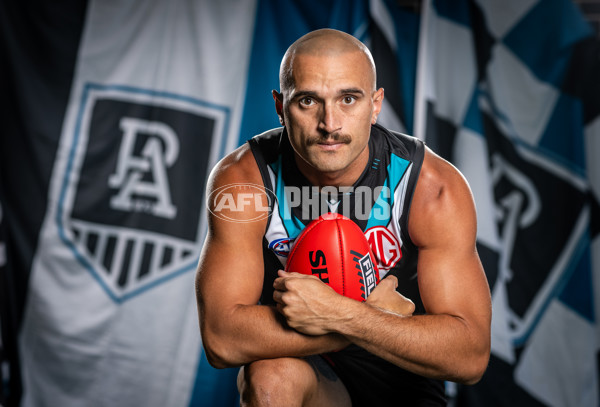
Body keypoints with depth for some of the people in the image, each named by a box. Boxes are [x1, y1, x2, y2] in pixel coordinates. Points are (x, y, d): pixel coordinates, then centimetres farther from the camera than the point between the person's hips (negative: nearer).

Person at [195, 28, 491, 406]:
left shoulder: (434, 187, -19)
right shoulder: (242, 179, -18)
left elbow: (470, 356, -21)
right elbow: (222, 340, -26)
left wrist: (337, 312, -33)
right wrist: (375, 316, -26)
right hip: (296, 371, -1)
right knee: (272, 376, -32)